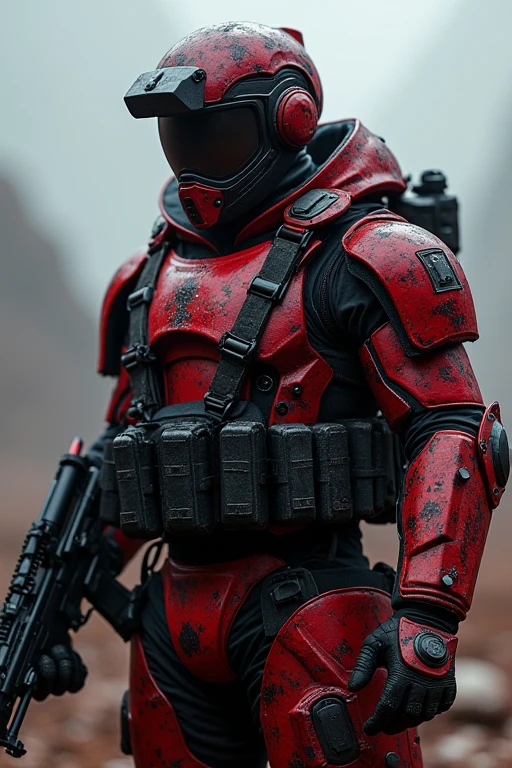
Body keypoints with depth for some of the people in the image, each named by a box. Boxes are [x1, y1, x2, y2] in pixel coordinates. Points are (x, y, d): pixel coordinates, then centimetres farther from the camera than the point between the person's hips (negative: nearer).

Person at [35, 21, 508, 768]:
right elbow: (118, 452, 24)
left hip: (309, 607, -7)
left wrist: (428, 620, -24)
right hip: (176, 614, 7)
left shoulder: (362, 258, -6)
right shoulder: (149, 276, 16)